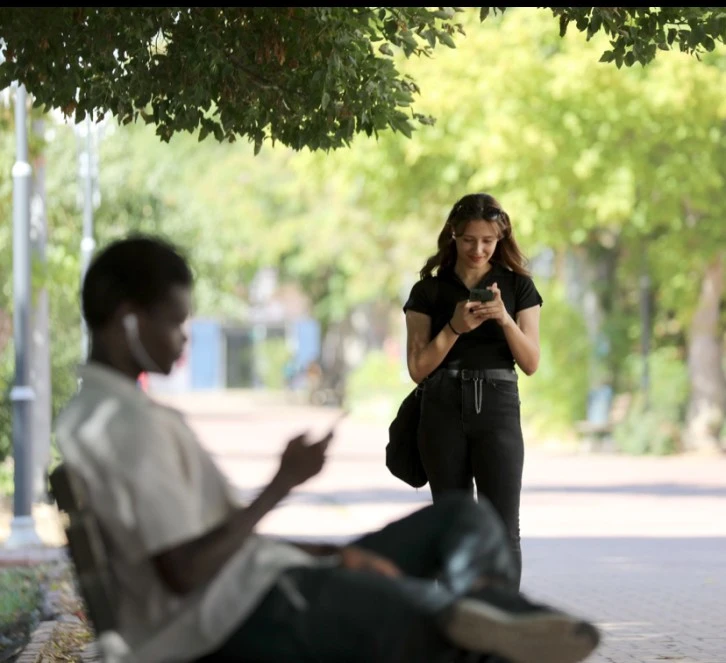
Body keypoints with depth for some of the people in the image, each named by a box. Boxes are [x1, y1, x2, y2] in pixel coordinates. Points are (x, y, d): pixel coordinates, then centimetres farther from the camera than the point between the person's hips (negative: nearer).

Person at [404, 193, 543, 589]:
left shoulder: (518, 286, 8)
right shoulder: (429, 291, 7)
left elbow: (531, 363, 3)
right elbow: (418, 368, 2)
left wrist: (505, 319, -13)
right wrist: (456, 327, -12)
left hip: (497, 407, -1)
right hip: (443, 410, 1)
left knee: (502, 530, -10)